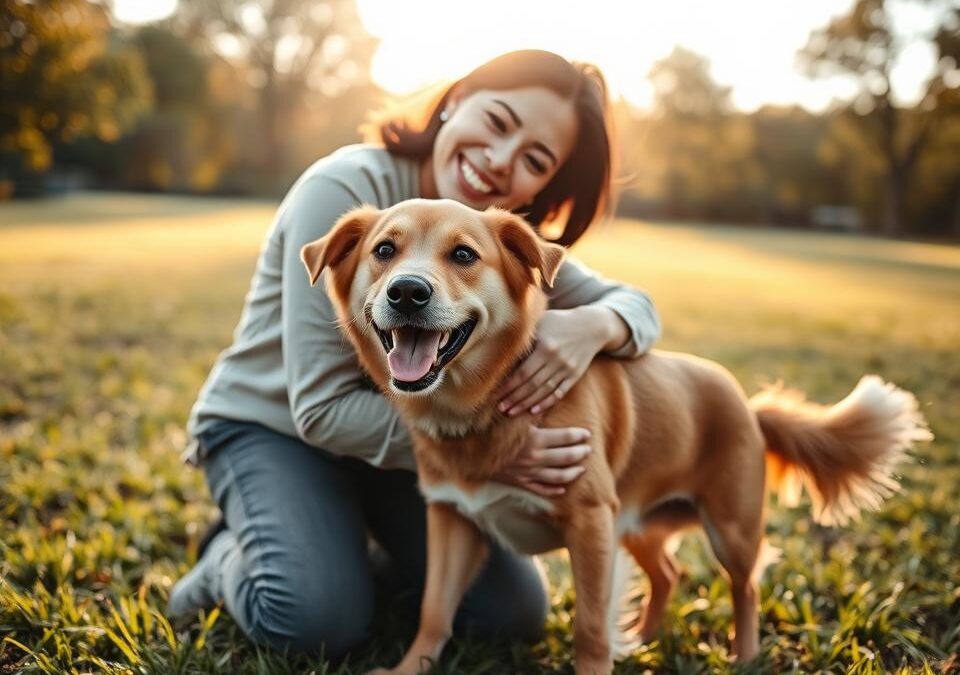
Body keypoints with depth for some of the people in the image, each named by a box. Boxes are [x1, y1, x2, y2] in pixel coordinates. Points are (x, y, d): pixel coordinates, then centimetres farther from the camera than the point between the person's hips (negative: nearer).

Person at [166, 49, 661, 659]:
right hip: (269, 424, -5)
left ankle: (372, 560, 20)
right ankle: (232, 559, 6)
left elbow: (636, 305, -9)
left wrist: (595, 324, -34)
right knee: (323, 619, -27)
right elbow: (323, 409, -29)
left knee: (514, 613, -5)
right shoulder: (346, 194, -28)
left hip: (397, 433, 5)